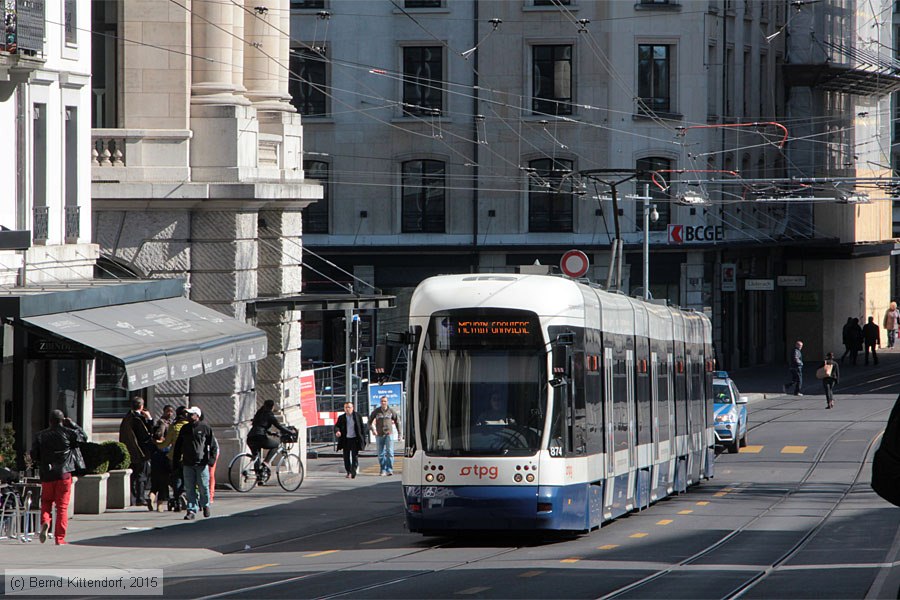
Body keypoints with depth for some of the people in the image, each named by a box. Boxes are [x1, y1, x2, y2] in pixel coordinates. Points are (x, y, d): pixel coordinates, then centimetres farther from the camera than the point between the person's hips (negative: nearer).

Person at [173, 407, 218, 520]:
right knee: (189, 489, -2)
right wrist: (177, 460, 11)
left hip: (201, 463, -3)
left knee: (203, 487, 2)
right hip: (188, 464, 3)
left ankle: (205, 505, 26)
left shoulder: (205, 428, -1)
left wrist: (211, 459, -8)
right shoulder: (184, 429, 11)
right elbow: (178, 446, 18)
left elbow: (213, 445, 1)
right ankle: (192, 510, -1)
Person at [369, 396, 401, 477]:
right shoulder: (376, 411, 1)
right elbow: (370, 421, 5)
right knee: (381, 454, 5)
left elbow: (397, 421, 12)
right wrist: (373, 429, -12)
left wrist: (399, 433, 11)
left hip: (389, 434, -1)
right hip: (379, 435, 1)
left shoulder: (391, 411, 3)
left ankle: (389, 470, -15)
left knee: (390, 452, -13)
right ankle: (383, 470, 14)